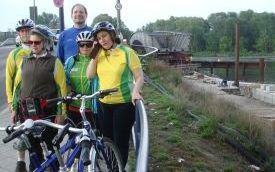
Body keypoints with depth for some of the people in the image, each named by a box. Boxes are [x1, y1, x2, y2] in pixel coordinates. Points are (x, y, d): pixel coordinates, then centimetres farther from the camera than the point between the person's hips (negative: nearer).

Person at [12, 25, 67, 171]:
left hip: (47, 111, -4)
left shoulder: (54, 62, -3)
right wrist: (14, 109, 12)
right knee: (33, 147, 12)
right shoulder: (24, 61, 11)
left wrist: (61, 112, -9)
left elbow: (62, 88, -5)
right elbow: (17, 85, 15)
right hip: (26, 112, 4)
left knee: (51, 146, 3)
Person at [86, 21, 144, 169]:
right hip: (103, 104, 5)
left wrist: (135, 91, -27)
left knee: (121, 141, 3)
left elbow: (139, 76, -9)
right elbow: (90, 75, -1)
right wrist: (94, 55, -7)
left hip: (124, 103, -5)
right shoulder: (99, 54, 6)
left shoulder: (127, 52, -9)